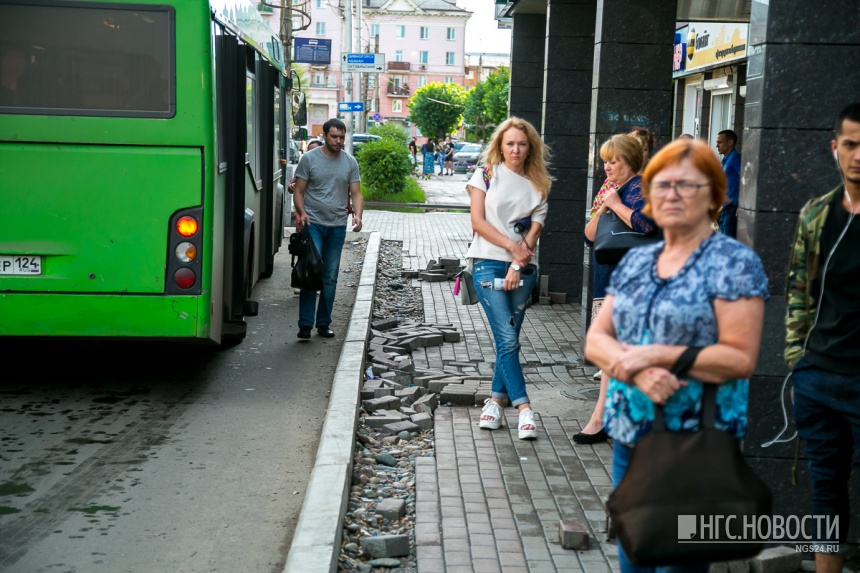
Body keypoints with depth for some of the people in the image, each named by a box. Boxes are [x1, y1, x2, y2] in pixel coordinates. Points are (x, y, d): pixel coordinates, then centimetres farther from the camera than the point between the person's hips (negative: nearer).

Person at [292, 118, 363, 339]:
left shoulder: (350, 162, 8)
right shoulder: (309, 159, -1)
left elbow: (356, 193, 6)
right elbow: (298, 191, -1)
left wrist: (358, 215, -12)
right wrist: (301, 213, -19)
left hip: (337, 226, 4)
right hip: (313, 224, -4)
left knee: (330, 277, 9)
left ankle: (323, 323, 20)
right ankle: (305, 324, -6)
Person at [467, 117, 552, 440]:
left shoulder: (539, 184, 10)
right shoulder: (487, 174, 4)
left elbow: (534, 231, 3)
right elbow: (478, 222, -3)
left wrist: (517, 266, -10)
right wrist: (512, 246, -12)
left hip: (523, 268, 3)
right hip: (489, 263, -3)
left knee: (509, 339, 7)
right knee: (507, 340, -10)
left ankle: (497, 399, 19)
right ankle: (523, 407, -10)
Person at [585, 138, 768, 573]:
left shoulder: (734, 262, -8)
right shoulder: (635, 261, 9)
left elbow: (740, 358, -15)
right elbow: (596, 340, 4)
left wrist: (653, 355, -18)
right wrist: (638, 371, -16)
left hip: (696, 443, -6)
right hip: (630, 436, 6)